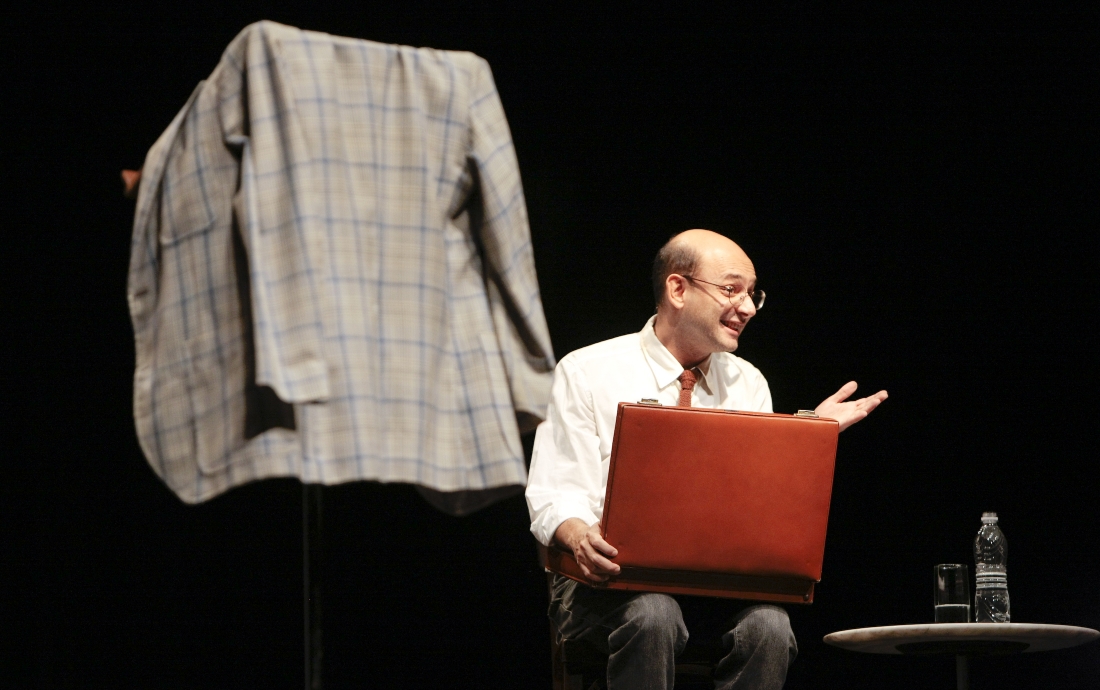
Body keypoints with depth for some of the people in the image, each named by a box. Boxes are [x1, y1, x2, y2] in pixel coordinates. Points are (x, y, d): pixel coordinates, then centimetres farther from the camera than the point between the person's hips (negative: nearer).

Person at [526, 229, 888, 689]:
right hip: (612, 578, -3)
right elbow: (556, 497, -7)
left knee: (768, 624, -30)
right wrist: (580, 537, -29)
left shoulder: (748, 384, 14)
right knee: (653, 616, -38)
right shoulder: (587, 372, 1)